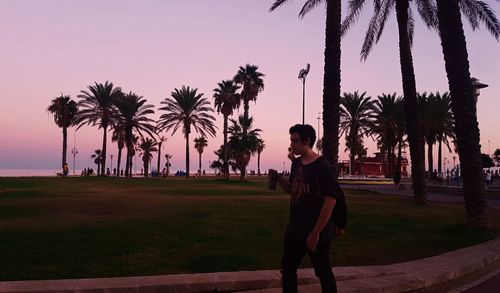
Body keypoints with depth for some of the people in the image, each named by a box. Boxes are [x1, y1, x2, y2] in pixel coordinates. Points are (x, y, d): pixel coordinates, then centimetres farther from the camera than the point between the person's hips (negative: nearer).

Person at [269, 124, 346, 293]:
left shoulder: (322, 166, -18)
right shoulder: (296, 163, 6)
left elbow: (331, 200, -22)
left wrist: (316, 233, -21)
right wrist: (278, 178, -1)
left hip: (316, 231, -7)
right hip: (295, 229, 8)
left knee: (323, 272, 9)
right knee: (287, 268, 16)